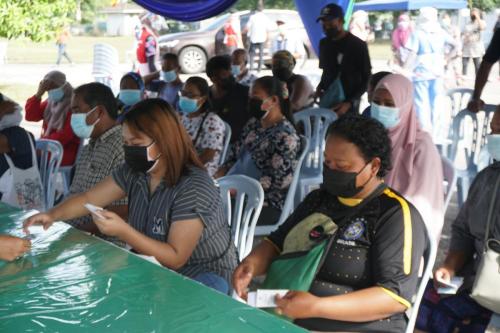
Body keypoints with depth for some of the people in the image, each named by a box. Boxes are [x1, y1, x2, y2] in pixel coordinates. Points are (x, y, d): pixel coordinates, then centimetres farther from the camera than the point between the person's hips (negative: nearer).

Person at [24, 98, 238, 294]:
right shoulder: (133, 172, -2)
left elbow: (175, 258, -25)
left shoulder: (193, 187, -25)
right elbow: (88, 199, 4)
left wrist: (123, 232, -32)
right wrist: (54, 215, -16)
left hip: (204, 275, -7)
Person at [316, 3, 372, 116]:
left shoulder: (358, 45, -8)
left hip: (348, 106, -5)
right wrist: (320, 86, 0)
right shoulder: (324, 44, 9)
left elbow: (366, 79, -5)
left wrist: (350, 103, -17)